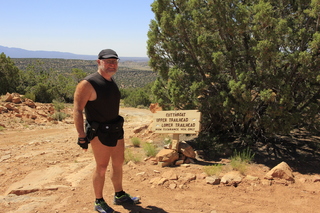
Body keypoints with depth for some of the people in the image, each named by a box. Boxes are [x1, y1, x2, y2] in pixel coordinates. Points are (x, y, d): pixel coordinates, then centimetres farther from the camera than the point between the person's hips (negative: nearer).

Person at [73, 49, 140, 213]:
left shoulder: (111, 81, 9)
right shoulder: (88, 84, -17)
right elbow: (77, 110, -19)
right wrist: (82, 136, -21)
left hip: (116, 130, 8)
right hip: (100, 133, -8)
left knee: (118, 164, 16)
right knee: (101, 167, 1)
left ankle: (119, 196, 34)